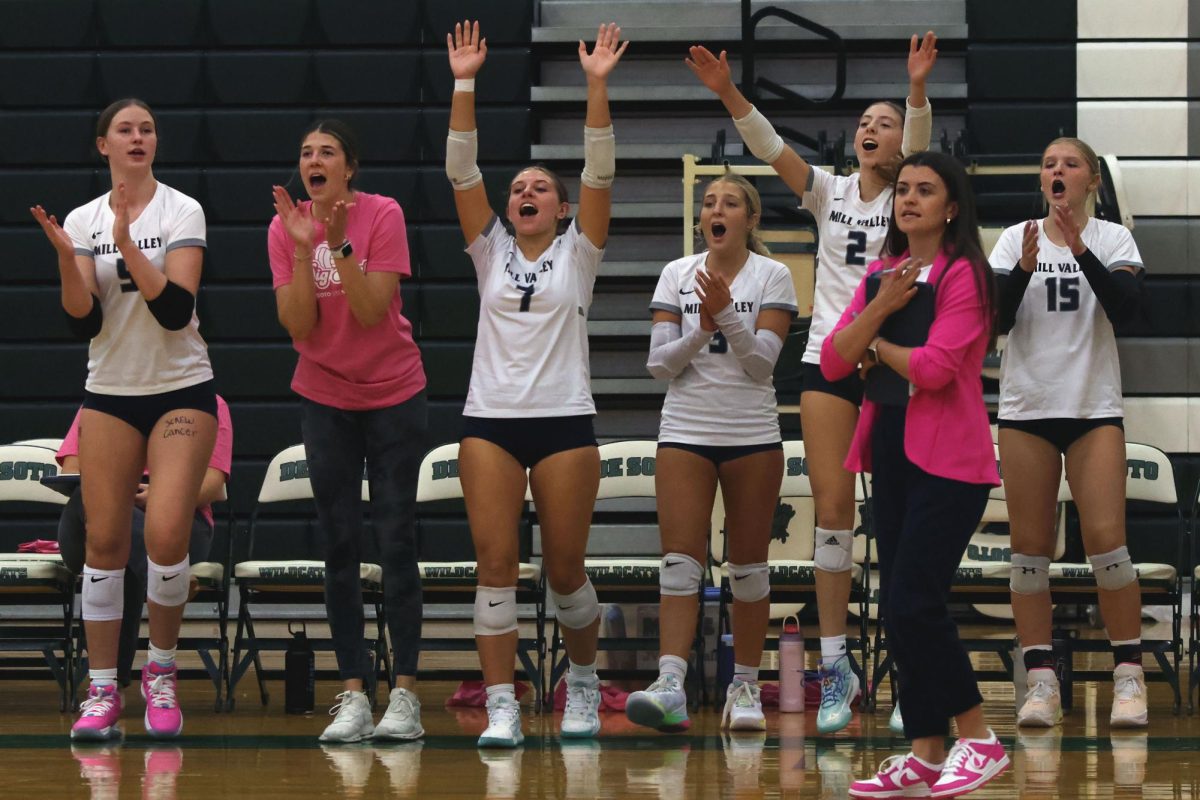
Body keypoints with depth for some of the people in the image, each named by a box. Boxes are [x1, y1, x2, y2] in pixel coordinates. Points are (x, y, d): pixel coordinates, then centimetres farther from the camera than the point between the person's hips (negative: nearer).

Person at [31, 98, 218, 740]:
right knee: (104, 539, -2)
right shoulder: (82, 220, 3)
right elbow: (83, 321, -3)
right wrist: (66, 257, -19)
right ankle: (102, 691, 5)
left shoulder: (181, 211, -6)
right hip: (110, 393, 3)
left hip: (181, 391, -3)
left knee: (167, 535, -15)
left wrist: (126, 245, -24)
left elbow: (177, 309, -16)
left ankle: (161, 673, 6)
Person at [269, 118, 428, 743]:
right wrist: (303, 248, -21)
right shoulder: (286, 226, -4)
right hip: (325, 398, 2)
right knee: (340, 544, 1)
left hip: (394, 394, -2)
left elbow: (371, 311, -18)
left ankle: (404, 695, -3)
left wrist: (339, 246, -28)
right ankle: (352, 696, 2)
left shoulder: (383, 215, -12)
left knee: (396, 539, -4)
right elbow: (298, 325, -12)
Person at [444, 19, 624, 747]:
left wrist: (598, 87, -14)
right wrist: (464, 85, -8)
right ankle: (502, 707, -6)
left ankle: (584, 682, 26)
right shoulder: (492, 251, 10)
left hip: (565, 421, -1)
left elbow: (600, 173, -5)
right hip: (489, 421, 2)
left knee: (565, 570, 3)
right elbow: (463, 172, 2)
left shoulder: (578, 252, 6)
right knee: (495, 563, -7)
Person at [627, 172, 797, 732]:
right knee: (680, 562, -10)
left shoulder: (773, 277, -1)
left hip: (752, 435, -1)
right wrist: (700, 333, -16)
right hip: (685, 431, 1)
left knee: (749, 565, 4)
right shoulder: (677, 274, 5)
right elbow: (659, 362, 1)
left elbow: (762, 362, -9)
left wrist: (725, 314, -21)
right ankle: (670, 685, -20)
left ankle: (745, 687, 12)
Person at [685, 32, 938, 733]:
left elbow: (919, 143, -19)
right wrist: (728, 91, -21)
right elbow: (770, 146, -5)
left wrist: (918, 88, -38)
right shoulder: (829, 192, 8)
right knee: (832, 508, -1)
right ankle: (836, 665, 4)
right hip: (828, 359, 3)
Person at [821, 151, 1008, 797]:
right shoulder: (881, 275, 13)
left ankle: (979, 741, 0)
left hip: (948, 458, -8)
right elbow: (832, 362, 4)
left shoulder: (963, 276, -9)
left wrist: (877, 346, -3)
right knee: (898, 605, 6)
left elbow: (935, 367, -20)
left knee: (914, 599, -13)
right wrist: (879, 309, -10)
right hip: (892, 448, 8)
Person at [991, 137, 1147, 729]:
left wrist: (1081, 250, -23)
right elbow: (995, 318, -3)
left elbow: (1125, 306, -12)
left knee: (1106, 539, -10)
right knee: (1030, 546, 0)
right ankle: (1040, 681, 3)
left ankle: (1129, 676, -1)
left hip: (1094, 408, -2)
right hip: (1026, 408, 2)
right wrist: (1023, 269, -19)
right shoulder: (1015, 238, 6)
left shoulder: (1112, 239, 3)